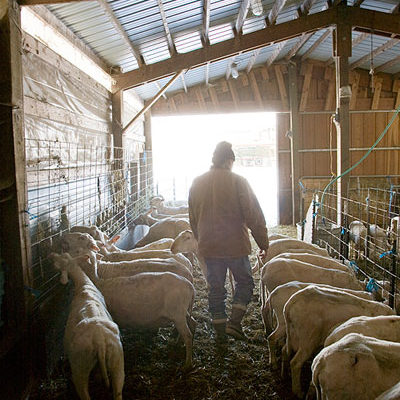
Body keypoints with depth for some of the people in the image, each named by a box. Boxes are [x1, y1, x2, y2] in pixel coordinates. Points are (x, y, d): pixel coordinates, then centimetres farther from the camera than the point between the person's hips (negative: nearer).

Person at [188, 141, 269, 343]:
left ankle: (220, 330, 21)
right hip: (235, 245, -4)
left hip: (209, 247, 4)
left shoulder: (197, 183, 4)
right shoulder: (237, 182, -11)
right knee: (244, 281, 16)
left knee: (215, 288, 14)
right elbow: (254, 216, -11)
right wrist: (263, 243, -2)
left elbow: (193, 219, 13)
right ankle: (234, 322, 6)